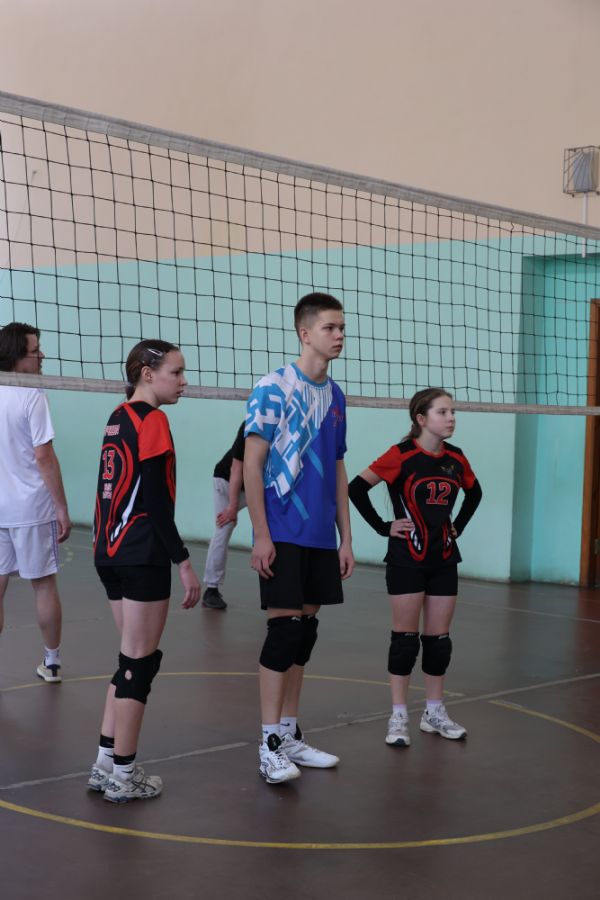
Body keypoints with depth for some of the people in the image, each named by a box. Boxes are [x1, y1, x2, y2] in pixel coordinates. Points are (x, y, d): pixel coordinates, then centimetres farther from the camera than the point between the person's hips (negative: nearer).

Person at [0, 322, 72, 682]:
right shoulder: (31, 396, -13)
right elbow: (44, 456, -16)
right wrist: (62, 509, -11)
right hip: (32, 508, -4)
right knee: (45, 585, 9)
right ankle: (52, 662, 20)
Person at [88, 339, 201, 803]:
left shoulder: (118, 418, 13)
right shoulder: (152, 421, -12)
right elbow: (156, 502, -17)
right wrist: (183, 562, -15)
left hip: (110, 552, 9)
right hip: (142, 556, -9)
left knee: (132, 659, 16)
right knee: (140, 661, 0)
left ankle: (107, 763, 20)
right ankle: (123, 774, 6)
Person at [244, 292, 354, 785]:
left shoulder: (335, 396, 12)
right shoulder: (274, 388, -7)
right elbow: (252, 463, -9)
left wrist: (346, 538, 13)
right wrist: (261, 535, -14)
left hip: (321, 537, 6)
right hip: (283, 535, -6)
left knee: (304, 632, 10)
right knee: (284, 629, -6)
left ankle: (291, 735, 20)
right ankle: (270, 744, 3)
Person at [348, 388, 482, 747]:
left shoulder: (456, 458, 3)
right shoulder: (402, 456, -12)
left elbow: (474, 493, 22)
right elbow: (356, 488, -12)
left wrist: (458, 526, 10)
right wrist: (383, 527, -12)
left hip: (444, 559, 5)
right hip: (407, 559, -5)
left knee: (439, 637, 9)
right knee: (406, 637, 0)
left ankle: (435, 712, 21)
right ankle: (399, 716, 8)